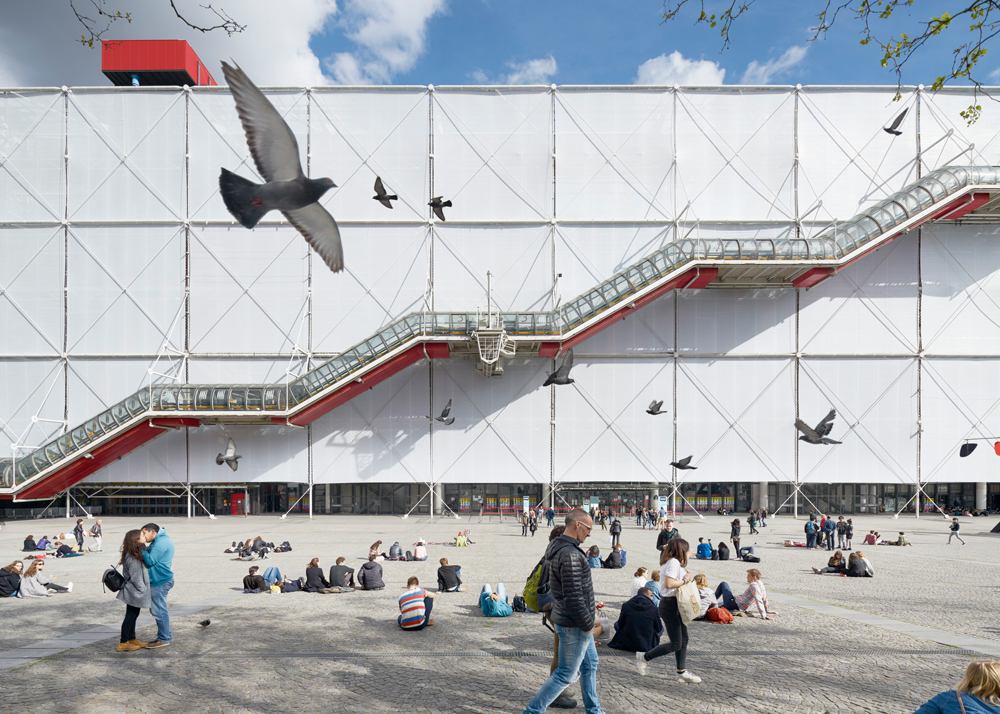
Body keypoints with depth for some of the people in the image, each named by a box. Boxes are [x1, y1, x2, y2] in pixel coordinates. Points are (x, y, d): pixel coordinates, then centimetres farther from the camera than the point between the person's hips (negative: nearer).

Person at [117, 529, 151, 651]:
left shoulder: (139, 553, 7)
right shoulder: (132, 557, -23)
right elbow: (135, 577, -22)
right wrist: (143, 590, -15)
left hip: (135, 591, 10)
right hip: (134, 591, -10)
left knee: (134, 615, 17)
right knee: (130, 616, -1)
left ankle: (132, 639, 27)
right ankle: (123, 643, 8)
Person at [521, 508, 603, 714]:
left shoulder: (558, 548, 7)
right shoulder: (570, 554, -27)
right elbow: (573, 596, -28)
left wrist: (588, 606, 18)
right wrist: (587, 624, -18)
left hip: (577, 621, 10)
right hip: (574, 625, -10)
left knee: (590, 664, 24)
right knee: (566, 674, 3)